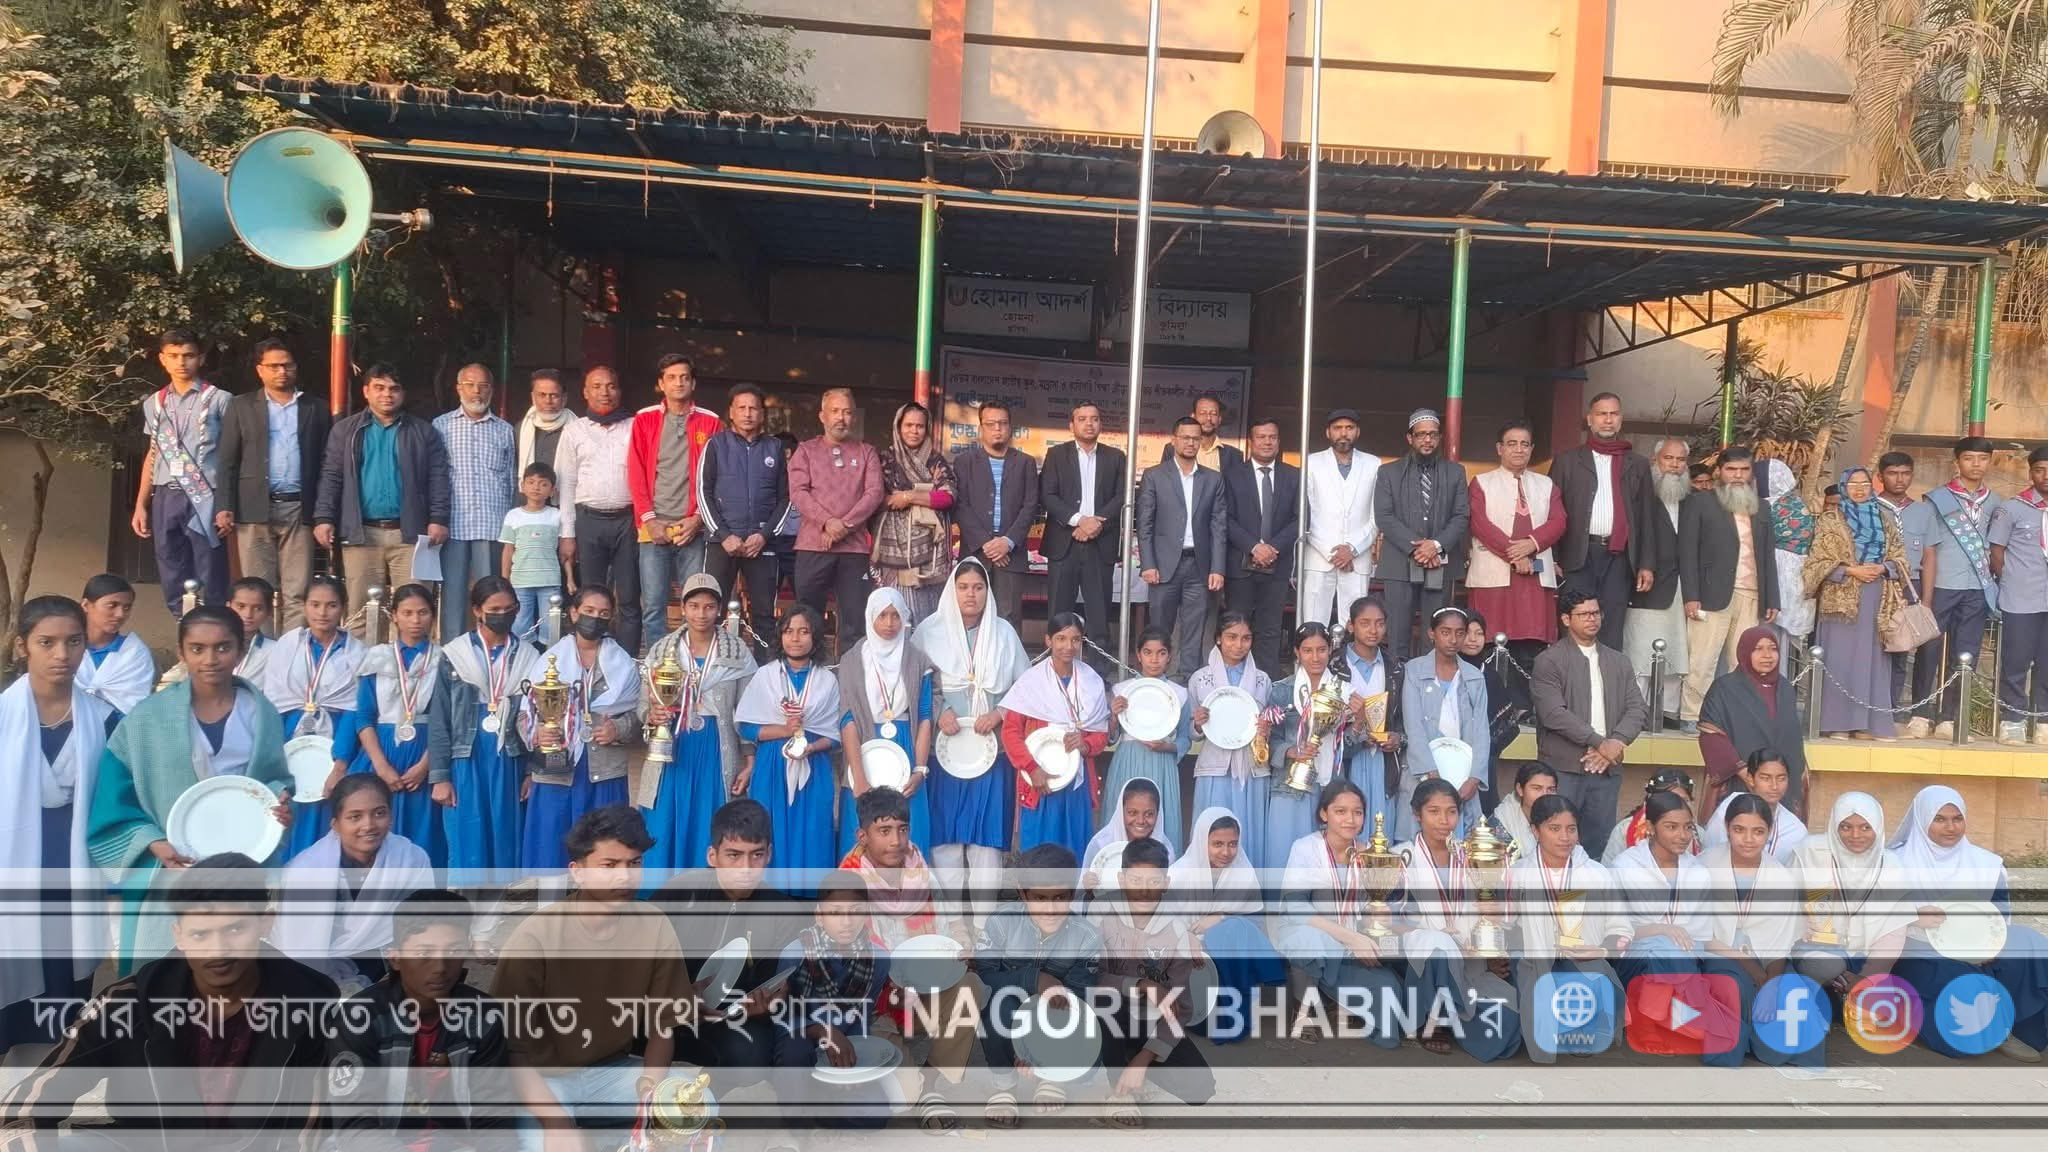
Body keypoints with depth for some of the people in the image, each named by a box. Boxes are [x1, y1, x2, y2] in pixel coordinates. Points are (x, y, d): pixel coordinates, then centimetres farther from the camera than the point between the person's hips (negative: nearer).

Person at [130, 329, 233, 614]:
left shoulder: (219, 400, -1)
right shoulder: (154, 403, 15)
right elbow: (153, 455, 19)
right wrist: (141, 505, 15)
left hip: (204, 499, -5)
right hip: (165, 498, 5)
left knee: (209, 580, -4)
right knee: (173, 580, 7)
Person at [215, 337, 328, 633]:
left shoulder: (315, 409, 11)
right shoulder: (241, 406, 11)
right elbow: (227, 462, 6)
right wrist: (224, 507, -4)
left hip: (298, 509, 0)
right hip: (254, 509, 0)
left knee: (297, 593, -3)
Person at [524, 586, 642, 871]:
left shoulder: (623, 664, 10)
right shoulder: (551, 659, 6)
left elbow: (639, 714, 9)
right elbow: (526, 714, 3)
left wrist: (619, 729, -10)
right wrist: (537, 733, -17)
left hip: (605, 775, 1)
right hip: (555, 772, -1)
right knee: (550, 853, 1)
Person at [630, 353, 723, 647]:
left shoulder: (709, 421, 7)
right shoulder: (644, 419, 8)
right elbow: (636, 474, 4)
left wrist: (698, 518, -5)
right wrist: (649, 519, -4)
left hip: (694, 528, 0)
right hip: (654, 527, 0)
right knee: (653, 605, 0)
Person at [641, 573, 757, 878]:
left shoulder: (739, 653, 1)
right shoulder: (661, 650, 5)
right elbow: (645, 706, 8)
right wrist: (652, 716, -15)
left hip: (717, 757, -1)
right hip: (671, 755, 1)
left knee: (710, 842, 4)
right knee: (663, 838, 3)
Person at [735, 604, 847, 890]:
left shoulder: (828, 681, 4)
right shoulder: (765, 676, 3)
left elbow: (835, 736, 4)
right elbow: (745, 727, 1)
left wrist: (811, 746, -16)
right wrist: (783, 730, -13)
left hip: (813, 772, 0)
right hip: (771, 770, 0)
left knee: (809, 843, 1)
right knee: (771, 841, 0)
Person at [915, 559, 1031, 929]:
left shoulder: (1004, 632, 7)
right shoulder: (929, 631, 2)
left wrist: (999, 714, -7)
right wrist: (939, 713, -12)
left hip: (991, 746, 1)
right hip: (944, 746, -1)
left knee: (987, 832, 1)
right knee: (946, 831, 1)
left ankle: (985, 921, 9)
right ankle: (948, 916, 11)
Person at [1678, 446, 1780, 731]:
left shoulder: (1761, 509, 19)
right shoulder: (1699, 502, 4)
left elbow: (1768, 557, 19)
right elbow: (1687, 551, -2)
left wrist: (1772, 599, 11)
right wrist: (1691, 596, -11)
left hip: (1752, 598, 4)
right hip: (1713, 594, -4)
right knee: (1702, 662, -5)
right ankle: (1692, 717, -1)